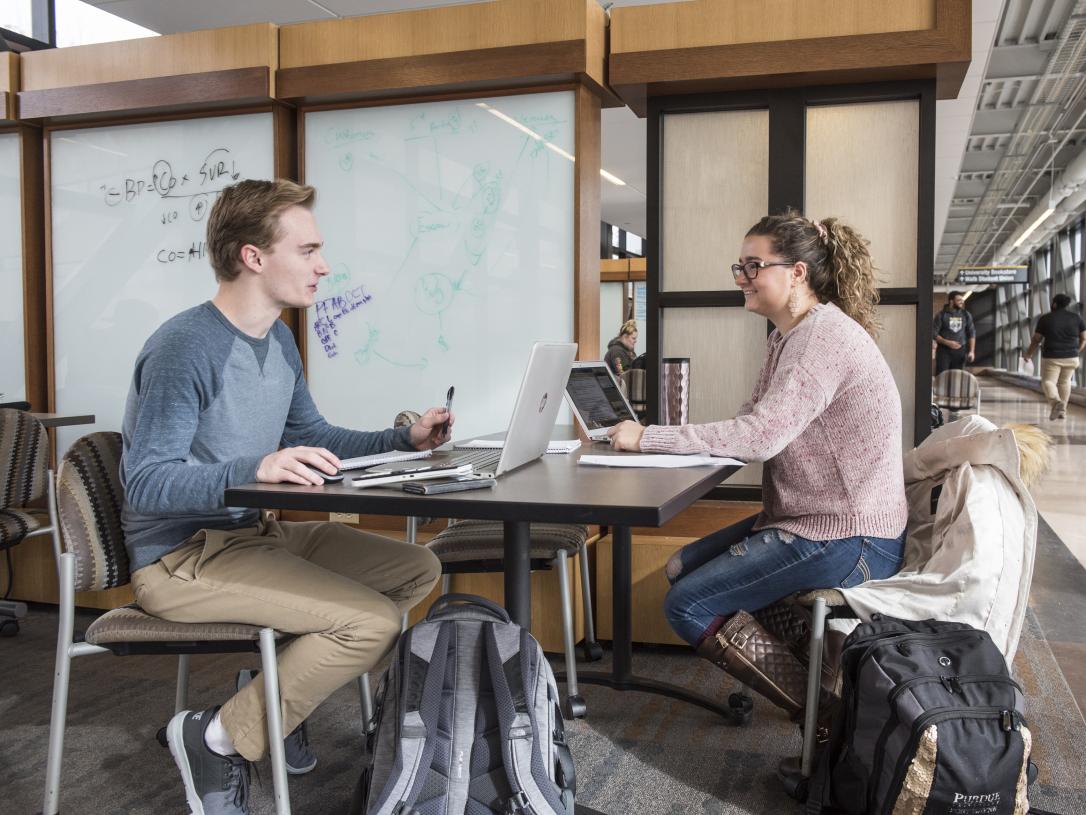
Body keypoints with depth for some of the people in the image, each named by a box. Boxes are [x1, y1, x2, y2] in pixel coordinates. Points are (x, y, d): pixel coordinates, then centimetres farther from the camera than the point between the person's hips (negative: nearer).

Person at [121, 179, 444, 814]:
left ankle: (280, 697, 8)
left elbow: (309, 436, 18)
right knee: (375, 620, -23)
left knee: (419, 570, 4)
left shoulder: (277, 338, 8)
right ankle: (219, 738, -4)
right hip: (180, 558, -9)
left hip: (253, 534, 9)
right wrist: (255, 470, -41)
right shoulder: (184, 347, -20)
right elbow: (146, 485, -26)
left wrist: (403, 441, 5)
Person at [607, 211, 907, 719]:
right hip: (807, 520, 11)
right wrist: (655, 437, -6)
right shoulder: (789, 336, 14)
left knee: (688, 606, -12)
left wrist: (648, 437, -24)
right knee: (682, 568, 13)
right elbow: (756, 424, 9)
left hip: (849, 540, -11)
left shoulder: (826, 335, -19)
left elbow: (762, 435, -28)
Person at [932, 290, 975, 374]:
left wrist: (972, 351, 2)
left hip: (960, 351, 3)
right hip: (944, 351, -3)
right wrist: (947, 342, -18)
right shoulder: (941, 315, -1)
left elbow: (972, 333, 12)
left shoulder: (966, 315, 9)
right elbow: (933, 333, -5)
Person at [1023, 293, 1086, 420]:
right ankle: (1062, 411, 19)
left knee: (1048, 382, 1)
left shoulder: (1045, 319, -5)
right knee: (1064, 381, 19)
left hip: (1052, 357, -3)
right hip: (1071, 357, 3)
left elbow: (1036, 339, 0)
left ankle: (1056, 402, -26)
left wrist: (1028, 354, 13)